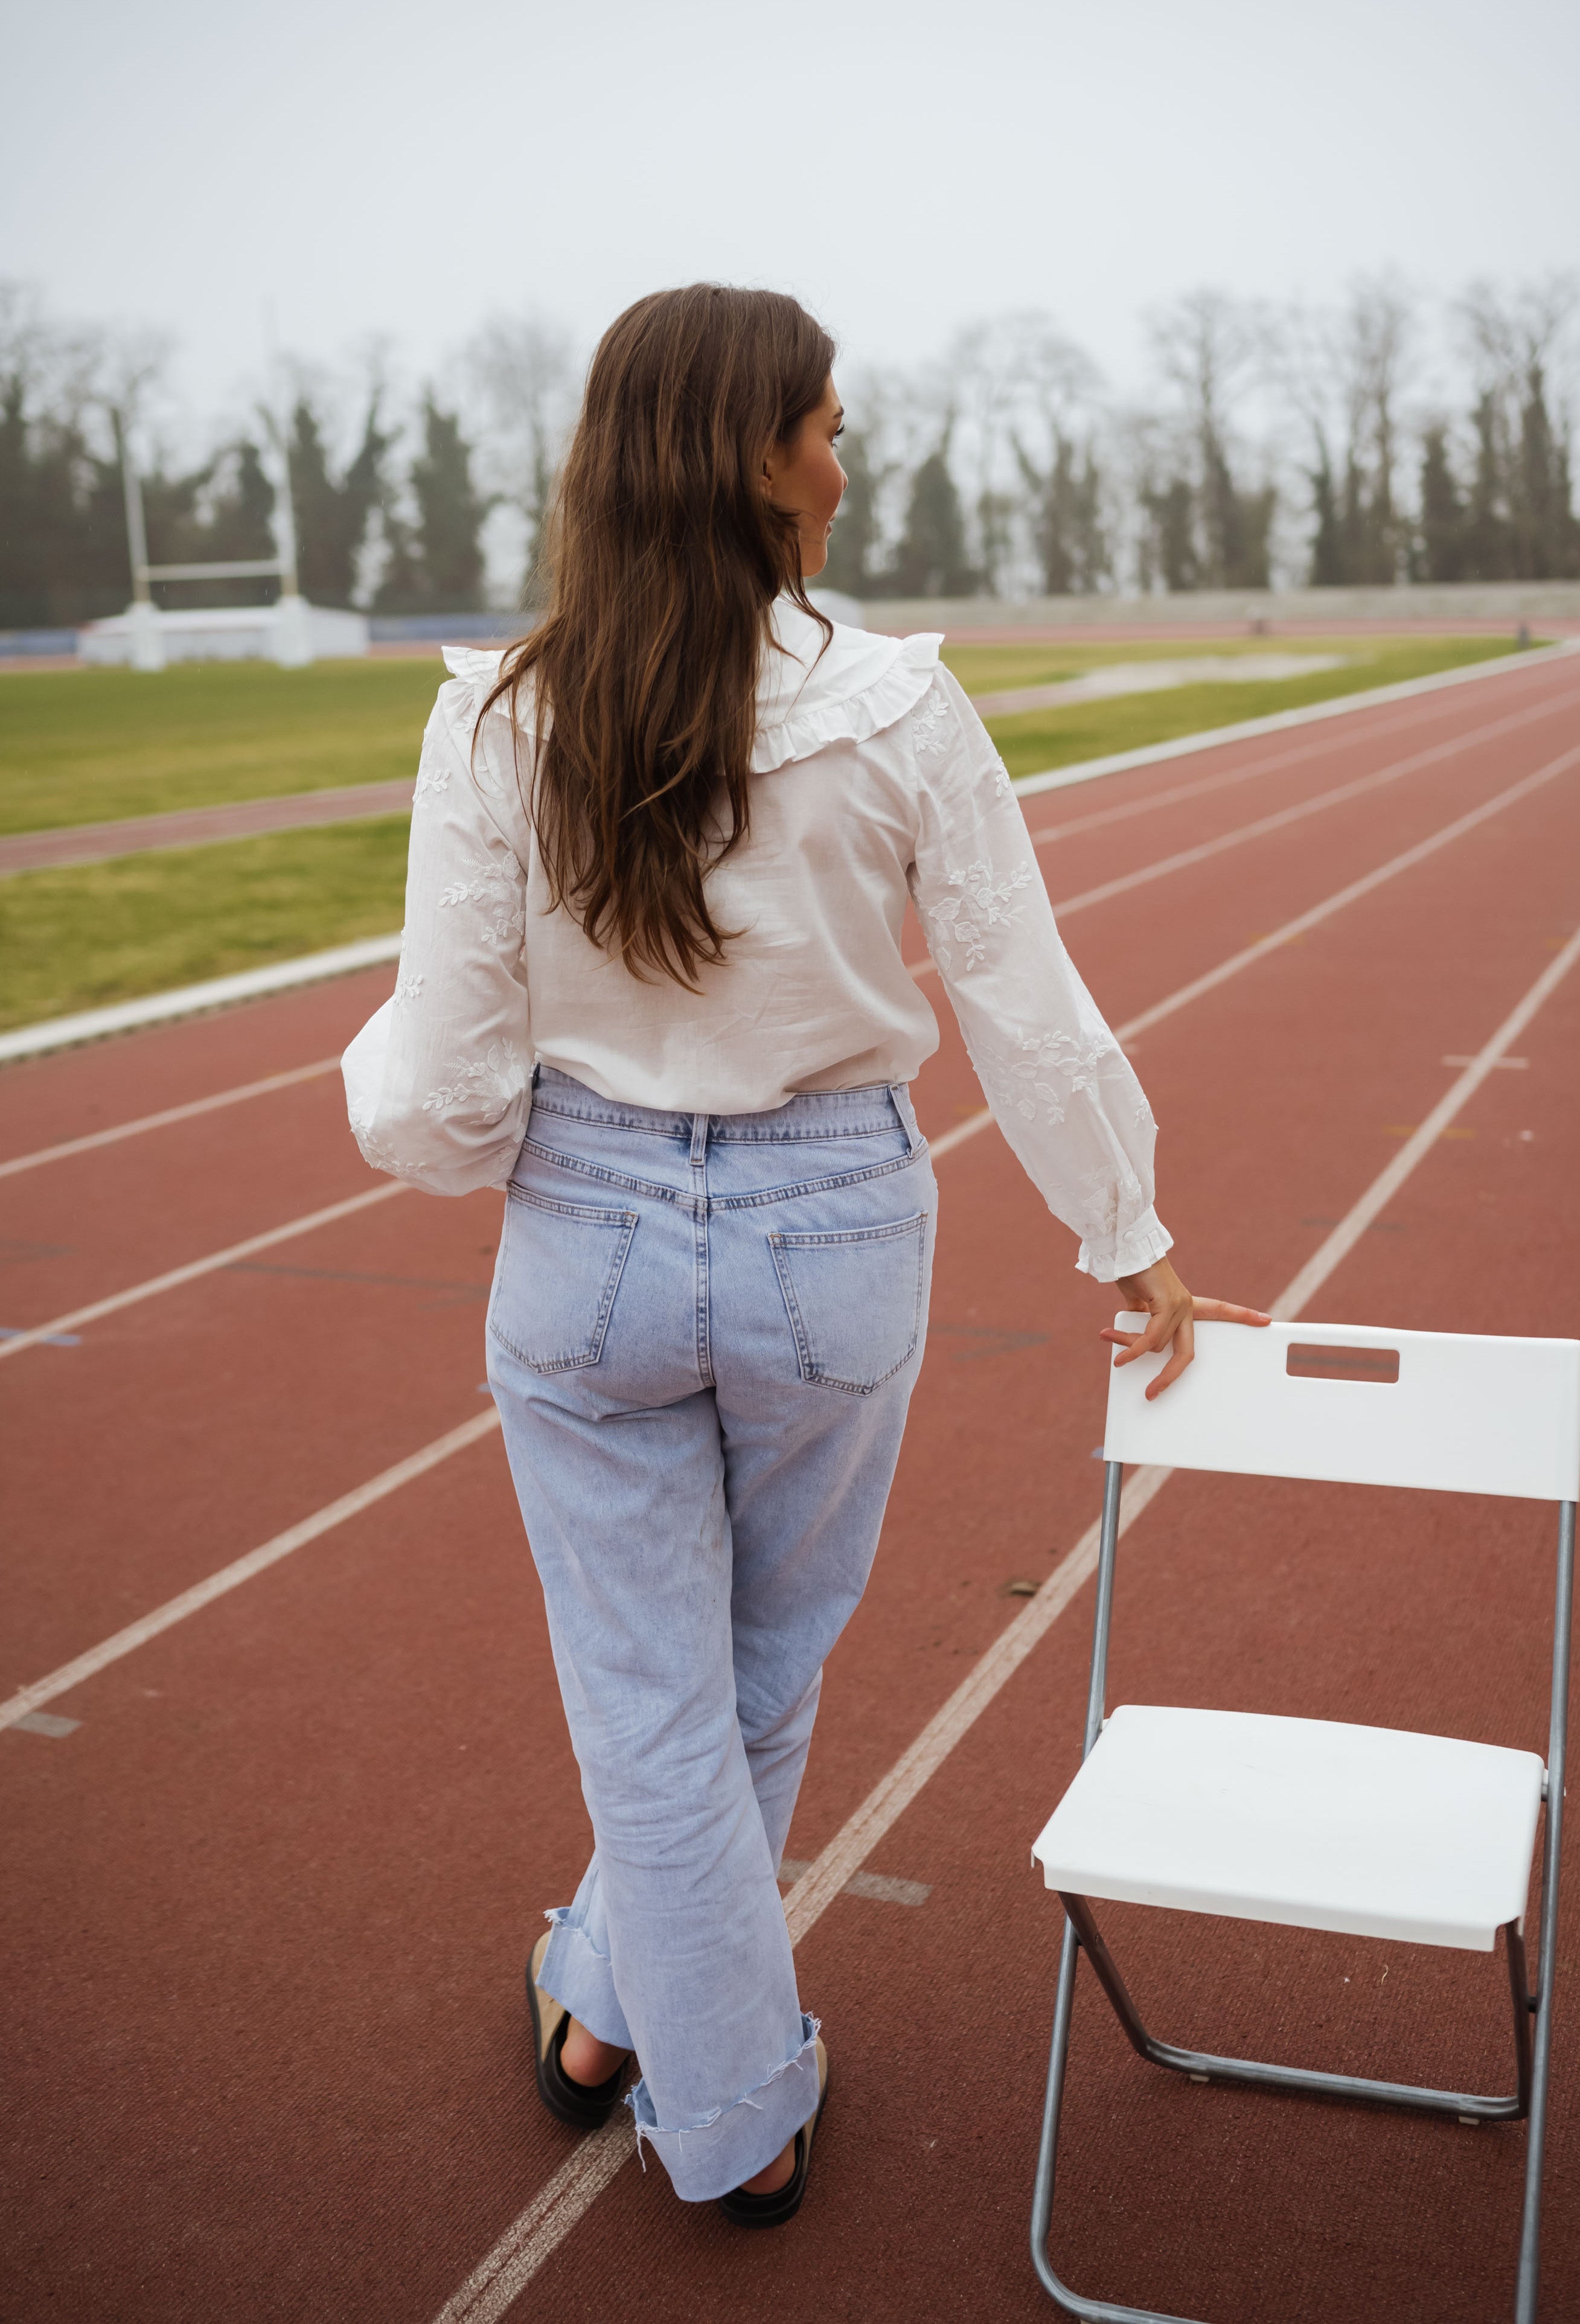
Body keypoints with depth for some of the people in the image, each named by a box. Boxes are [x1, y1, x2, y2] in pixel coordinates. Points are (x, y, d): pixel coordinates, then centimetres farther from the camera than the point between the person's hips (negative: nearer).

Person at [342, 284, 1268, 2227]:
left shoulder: (499, 726, -12)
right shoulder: (900, 713, -14)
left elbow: (447, 1098, -11)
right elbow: (1030, 1015, -5)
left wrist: (385, 1060, 13)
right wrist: (1129, 1239, 9)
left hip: (589, 1245, 0)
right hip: (832, 1238, 0)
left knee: (651, 1704, 16)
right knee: (762, 1678, 25)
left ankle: (736, 2118, 33)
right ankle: (614, 2001, 48)